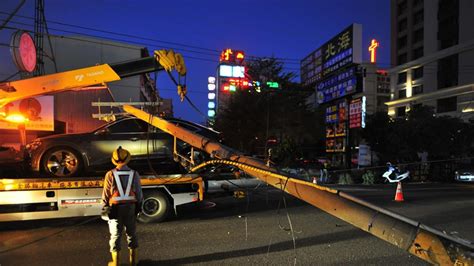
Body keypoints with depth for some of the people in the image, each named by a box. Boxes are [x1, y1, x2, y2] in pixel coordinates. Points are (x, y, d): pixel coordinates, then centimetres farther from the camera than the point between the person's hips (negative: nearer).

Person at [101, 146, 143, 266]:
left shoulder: (110, 174, -12)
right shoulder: (134, 174, -6)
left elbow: (106, 193, -8)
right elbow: (139, 192, -1)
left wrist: (105, 207, 5)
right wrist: (139, 206, 13)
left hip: (115, 208, -2)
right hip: (130, 207, 2)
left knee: (115, 235, 9)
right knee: (131, 233, 15)